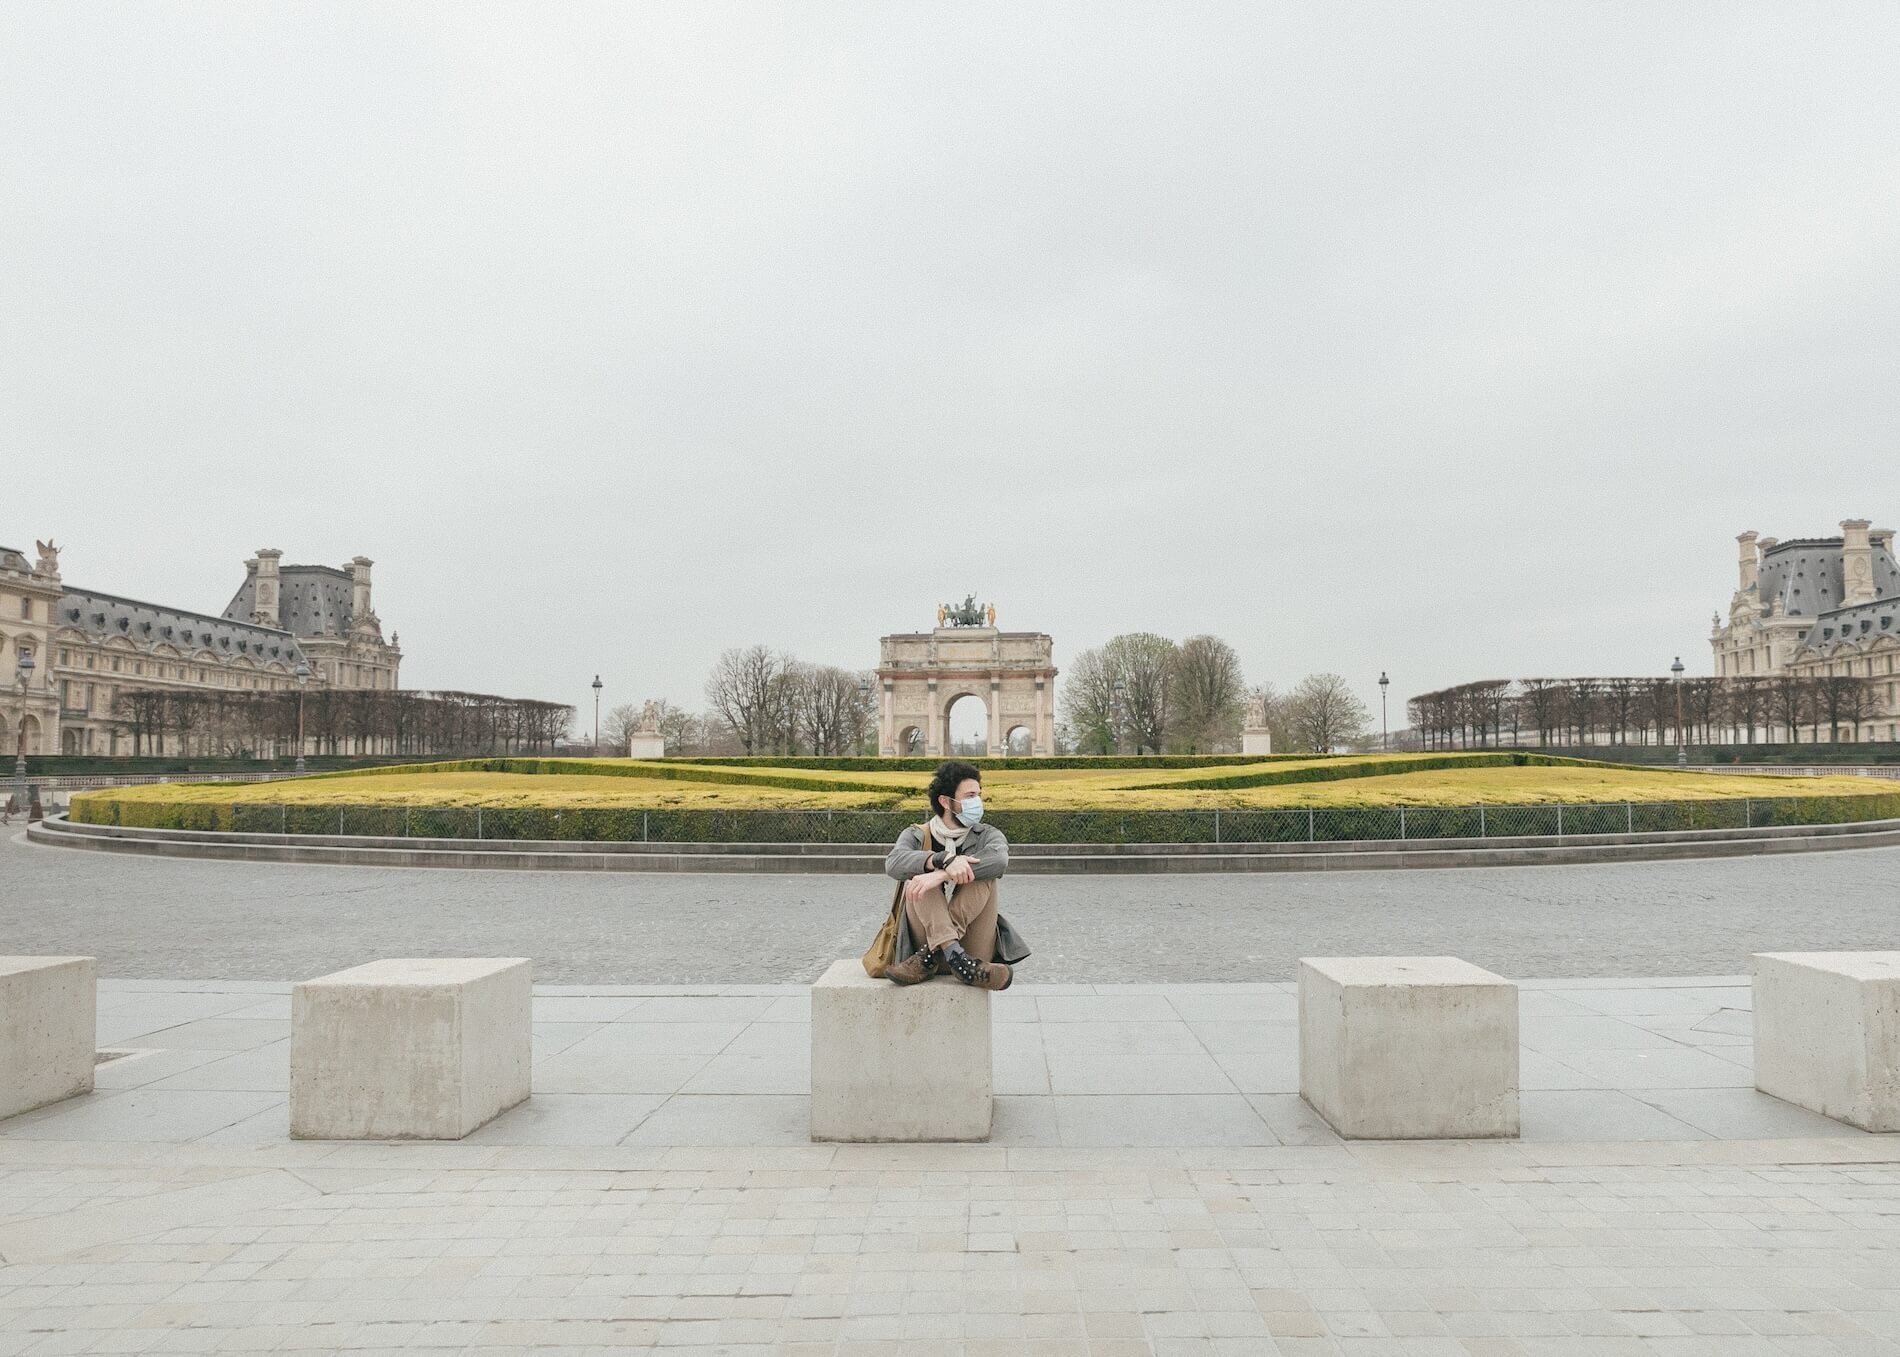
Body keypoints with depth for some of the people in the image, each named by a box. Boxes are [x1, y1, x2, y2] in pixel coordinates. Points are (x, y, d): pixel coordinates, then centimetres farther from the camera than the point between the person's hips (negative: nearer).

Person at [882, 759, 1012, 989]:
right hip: (925, 936, 0)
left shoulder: (987, 835, 8)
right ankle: (955, 956, -39)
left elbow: (999, 860, -18)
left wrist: (942, 875, -32)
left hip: (974, 950, 0)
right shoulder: (917, 836, 8)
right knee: (919, 875, -19)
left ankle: (928, 957, -32)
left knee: (983, 875, -19)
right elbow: (894, 864, -17)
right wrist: (944, 861, -35)